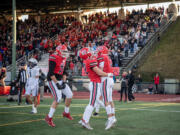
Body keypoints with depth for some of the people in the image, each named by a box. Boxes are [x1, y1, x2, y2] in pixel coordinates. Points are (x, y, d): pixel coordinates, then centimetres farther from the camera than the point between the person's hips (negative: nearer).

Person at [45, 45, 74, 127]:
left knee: (70, 95, 8)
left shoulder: (63, 59, 9)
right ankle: (49, 118, -8)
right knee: (58, 98, -18)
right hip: (52, 80, -9)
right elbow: (51, 73, -23)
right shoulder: (53, 59, -19)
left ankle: (66, 113, 29)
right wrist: (57, 84, -22)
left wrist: (64, 82, 6)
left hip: (59, 80, 9)